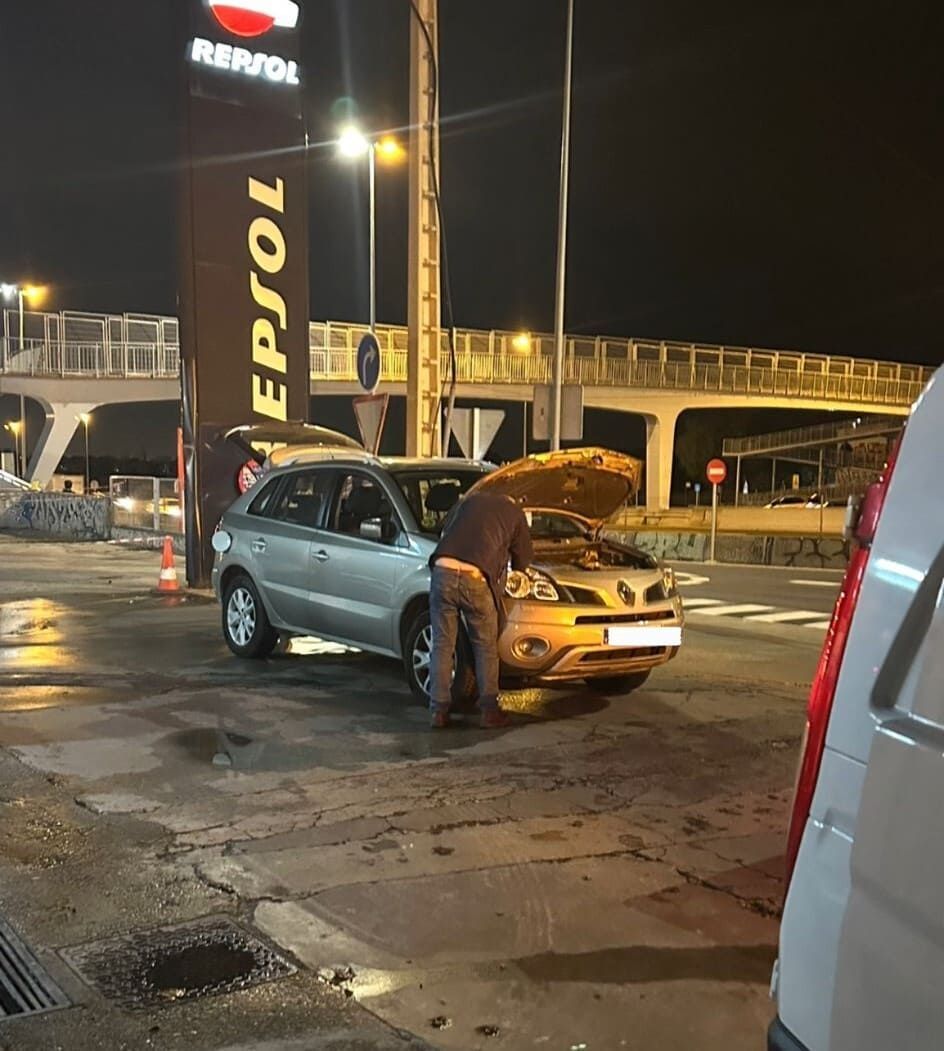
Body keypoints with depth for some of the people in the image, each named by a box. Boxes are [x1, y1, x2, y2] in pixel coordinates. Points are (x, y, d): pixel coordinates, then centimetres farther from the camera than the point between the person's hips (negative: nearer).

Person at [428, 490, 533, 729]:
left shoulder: (468, 500, 26)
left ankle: (439, 711, 12)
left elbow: (445, 533, 33)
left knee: (442, 646, 11)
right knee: (486, 647, 13)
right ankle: (489, 711, 15)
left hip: (443, 572, 3)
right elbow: (524, 557, 24)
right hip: (475, 579, -3)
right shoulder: (515, 513, 18)